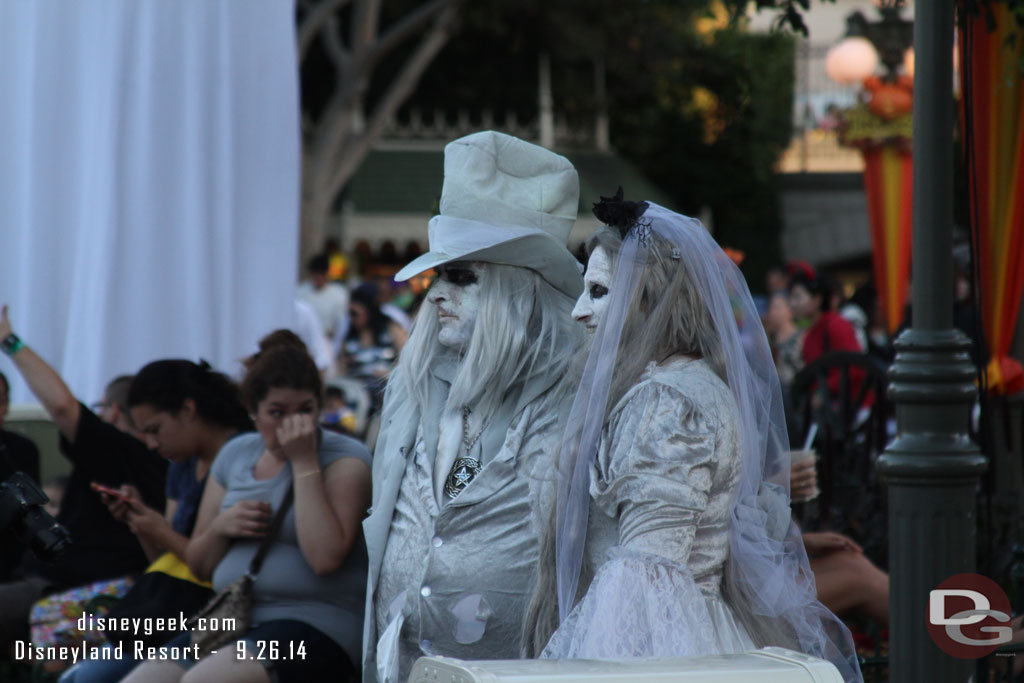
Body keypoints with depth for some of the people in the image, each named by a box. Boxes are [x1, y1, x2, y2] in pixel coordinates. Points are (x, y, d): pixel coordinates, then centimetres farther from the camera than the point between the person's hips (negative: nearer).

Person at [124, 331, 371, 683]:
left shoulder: (345, 457, -2)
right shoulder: (235, 454, 16)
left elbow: (326, 558, -19)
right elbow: (198, 565, 22)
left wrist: (304, 462, -15)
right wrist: (222, 526, 0)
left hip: (314, 625, -6)